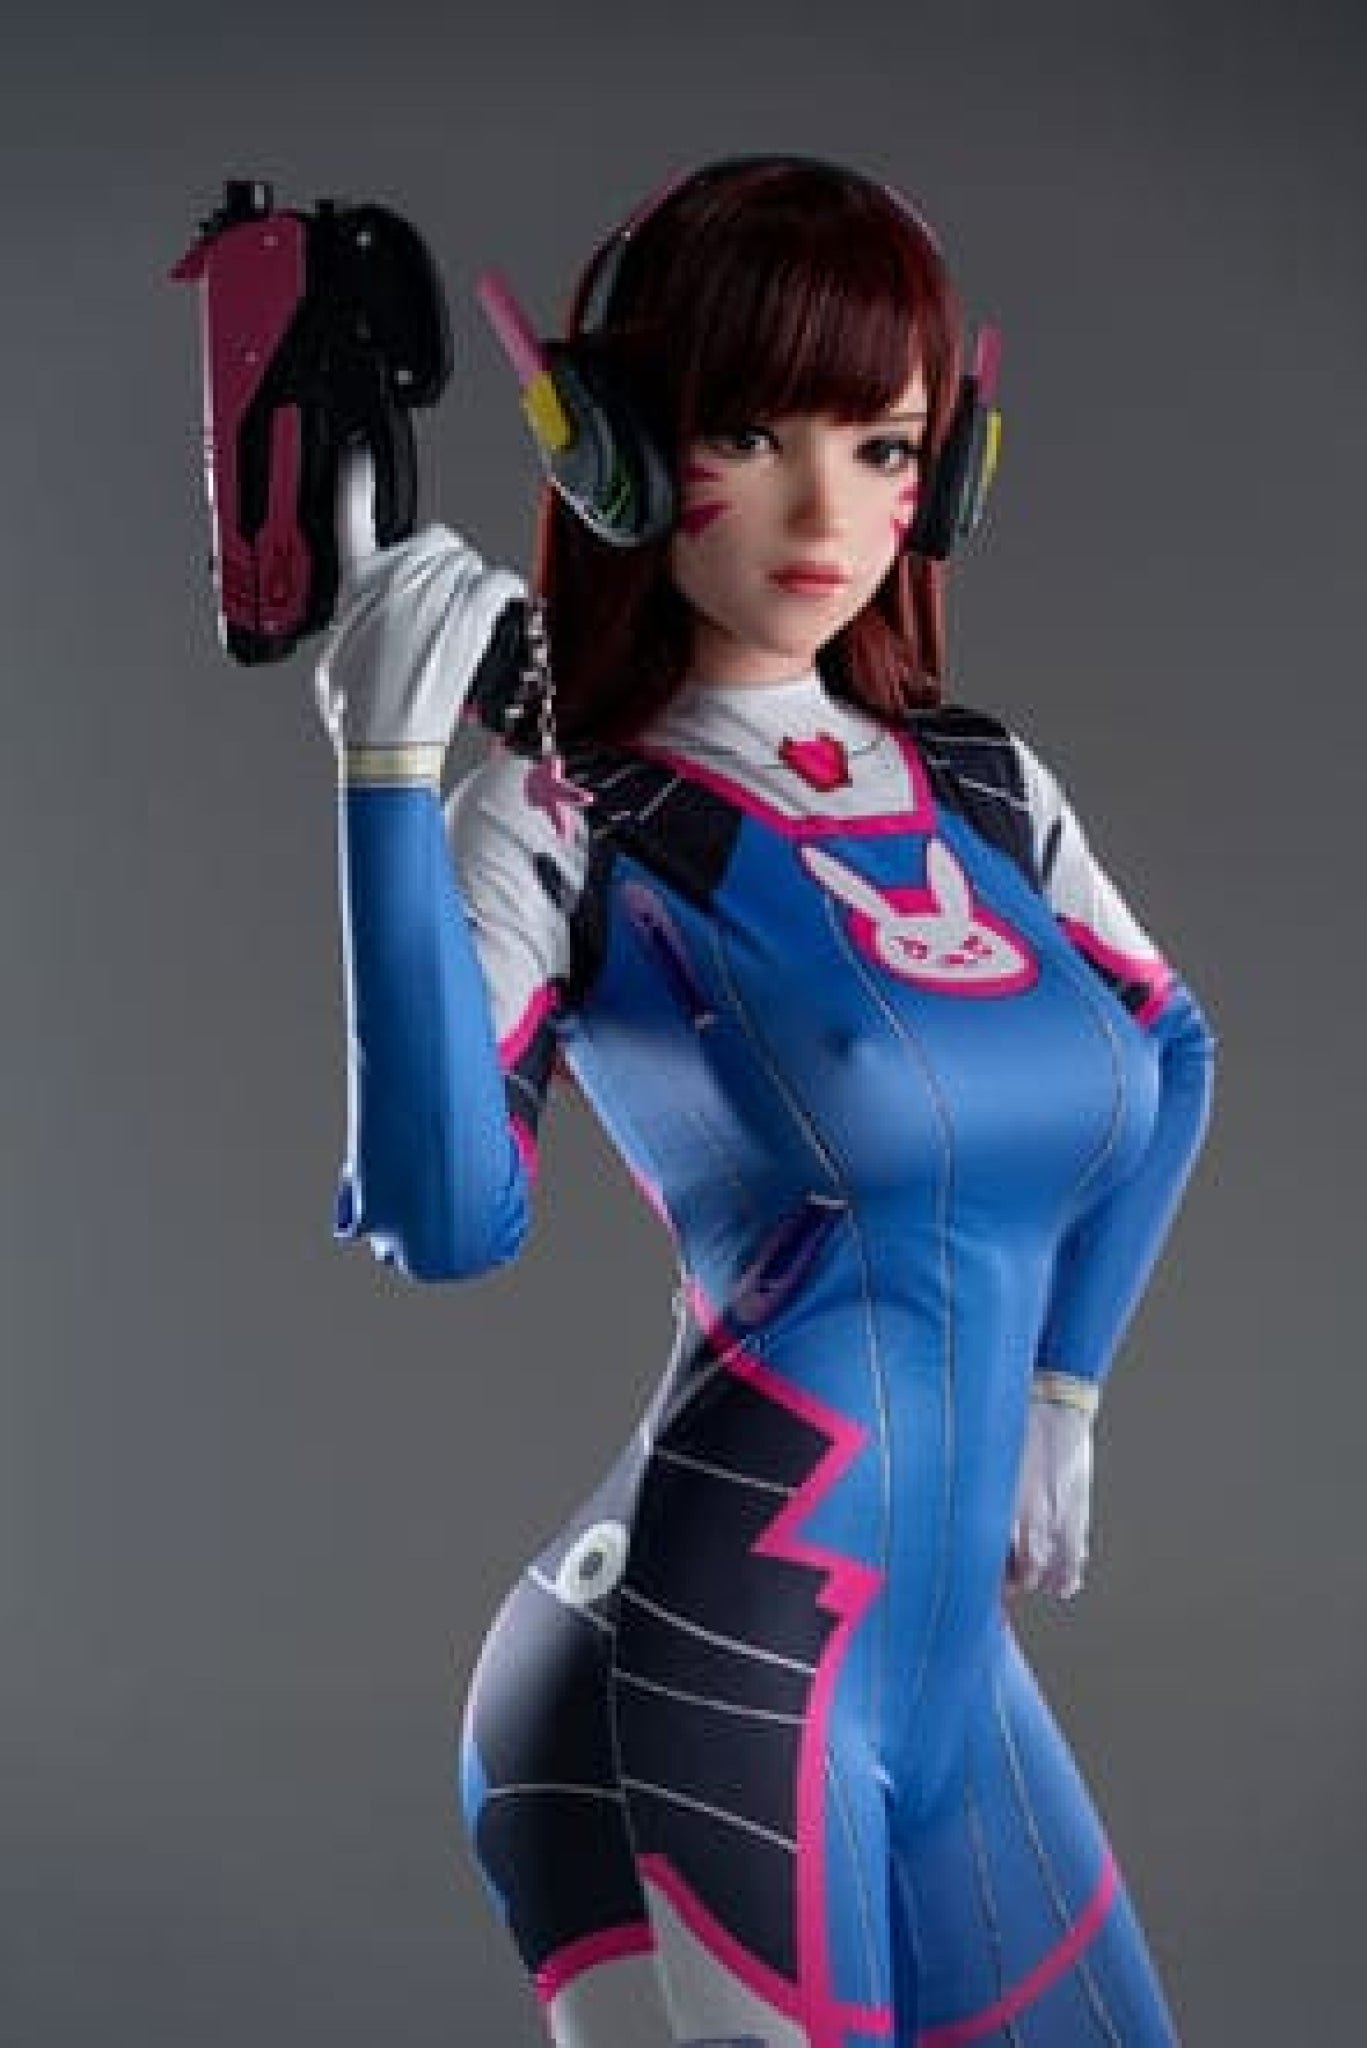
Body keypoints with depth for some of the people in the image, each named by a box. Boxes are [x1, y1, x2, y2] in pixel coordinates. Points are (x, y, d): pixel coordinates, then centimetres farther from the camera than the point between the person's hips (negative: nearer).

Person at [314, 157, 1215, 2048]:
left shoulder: (984, 782, 8)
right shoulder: (560, 819, -9)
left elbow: (1167, 1057, 27)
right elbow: (449, 1218, -25)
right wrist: (390, 767, -27)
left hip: (952, 1657, 7)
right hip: (705, 1667, -7)